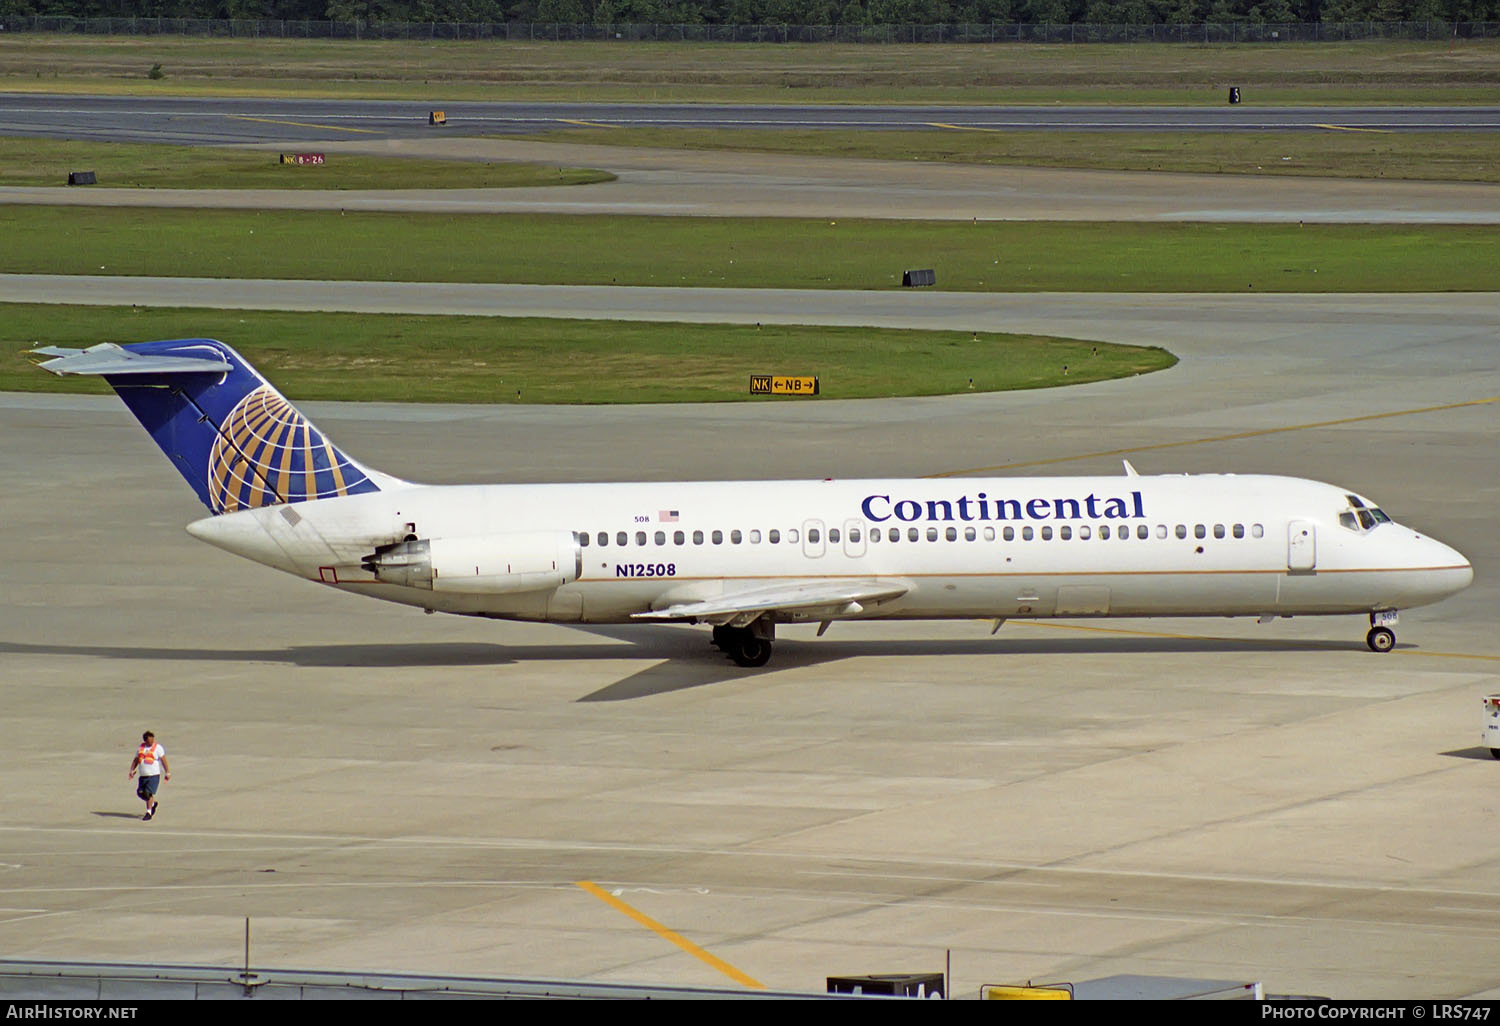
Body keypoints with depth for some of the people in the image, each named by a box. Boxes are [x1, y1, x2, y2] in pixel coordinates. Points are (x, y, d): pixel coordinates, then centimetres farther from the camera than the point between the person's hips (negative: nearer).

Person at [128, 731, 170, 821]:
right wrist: (132, 770, 9)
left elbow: (163, 761, -6)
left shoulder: (158, 748, -2)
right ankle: (153, 803, 29)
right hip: (143, 775, 6)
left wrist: (167, 773, -13)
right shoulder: (140, 748, 13)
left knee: (149, 793, -11)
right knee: (140, 793, 3)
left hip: (154, 775, -6)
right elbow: (136, 760, 20)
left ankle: (148, 813, -4)